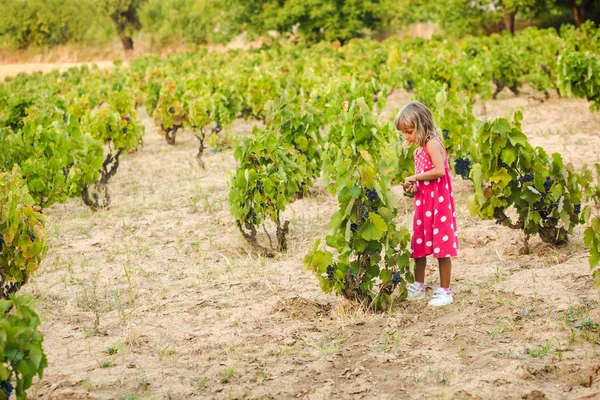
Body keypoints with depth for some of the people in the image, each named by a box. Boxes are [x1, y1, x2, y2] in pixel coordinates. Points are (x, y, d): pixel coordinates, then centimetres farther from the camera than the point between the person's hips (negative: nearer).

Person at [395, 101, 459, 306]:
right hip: (422, 202, 10)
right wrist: (413, 187, 3)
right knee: (419, 245, 16)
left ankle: (445, 290, 5)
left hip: (438, 202, -10)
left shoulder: (432, 143, -14)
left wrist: (415, 177, -19)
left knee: (441, 247, -2)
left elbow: (439, 171, -28)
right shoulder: (419, 148, 14)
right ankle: (418, 286, 29)